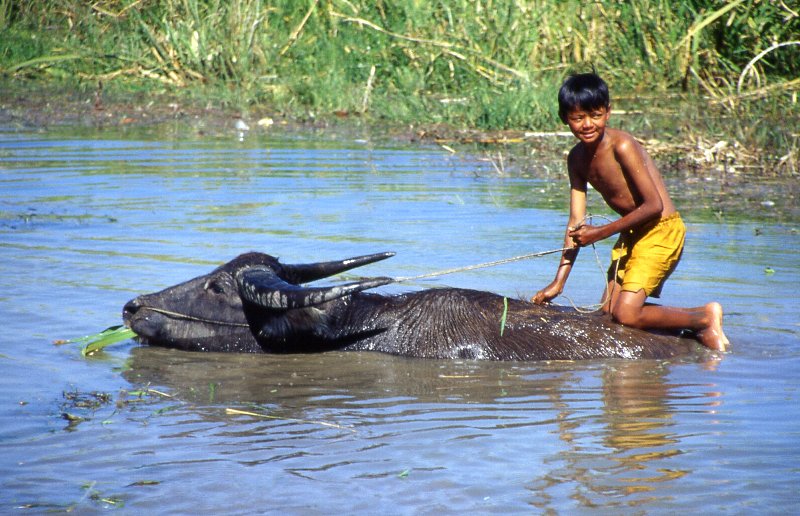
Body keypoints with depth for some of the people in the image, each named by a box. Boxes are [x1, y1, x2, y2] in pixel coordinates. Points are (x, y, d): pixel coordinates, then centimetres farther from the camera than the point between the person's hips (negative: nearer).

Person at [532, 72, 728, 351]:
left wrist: (601, 232, -16)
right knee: (607, 312, 5)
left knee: (626, 314, -17)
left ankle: (705, 318, 3)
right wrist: (559, 282, -1)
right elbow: (576, 223, 4)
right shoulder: (577, 158, 3)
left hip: (661, 230, -8)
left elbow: (654, 205, -21)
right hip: (631, 234, 8)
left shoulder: (621, 146, -21)